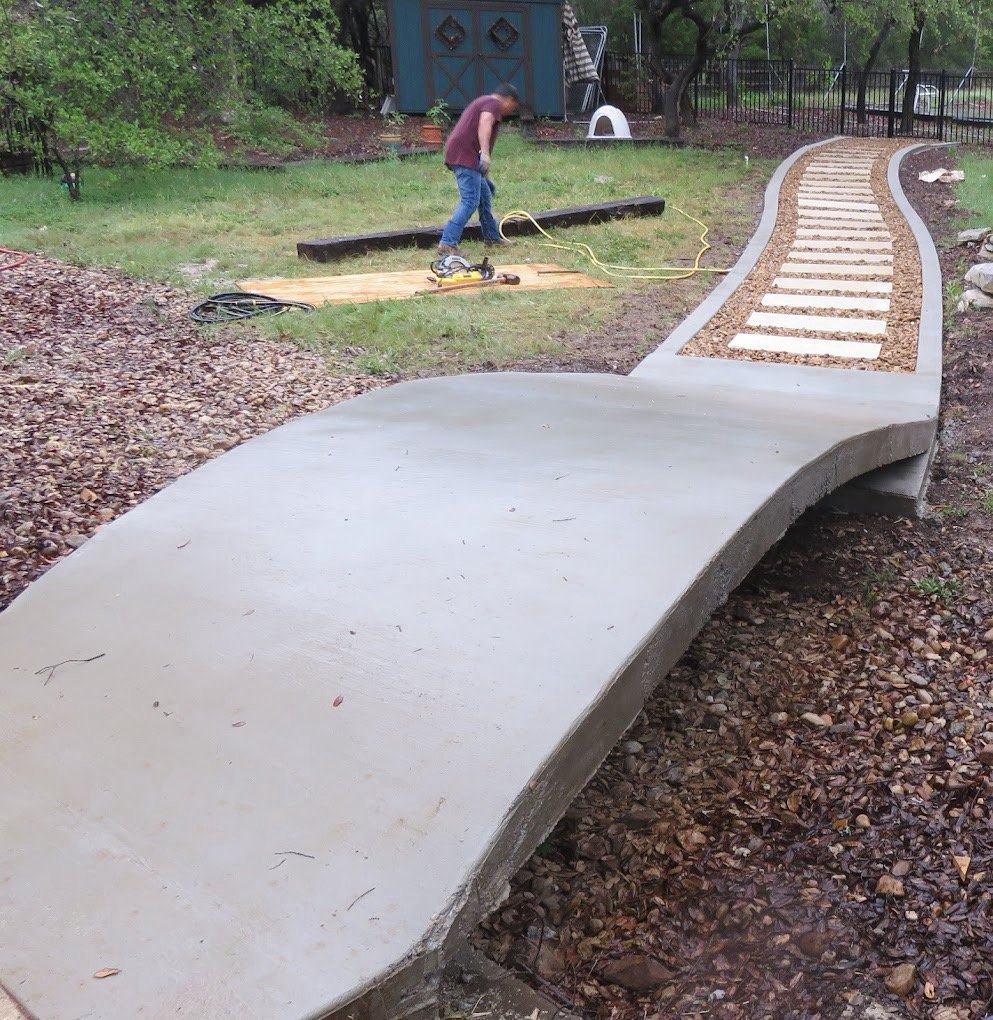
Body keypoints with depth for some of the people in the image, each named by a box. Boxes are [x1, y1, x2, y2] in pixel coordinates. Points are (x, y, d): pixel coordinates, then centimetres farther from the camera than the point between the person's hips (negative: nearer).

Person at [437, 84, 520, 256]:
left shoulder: (483, 101, 30)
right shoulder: (494, 103, -1)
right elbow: (485, 122, -23)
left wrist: (485, 175, 39)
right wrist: (485, 153, -36)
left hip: (457, 155, 10)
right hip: (465, 156, -10)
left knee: (485, 195, 20)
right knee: (470, 202, -13)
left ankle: (492, 238, 29)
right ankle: (448, 243, -19)